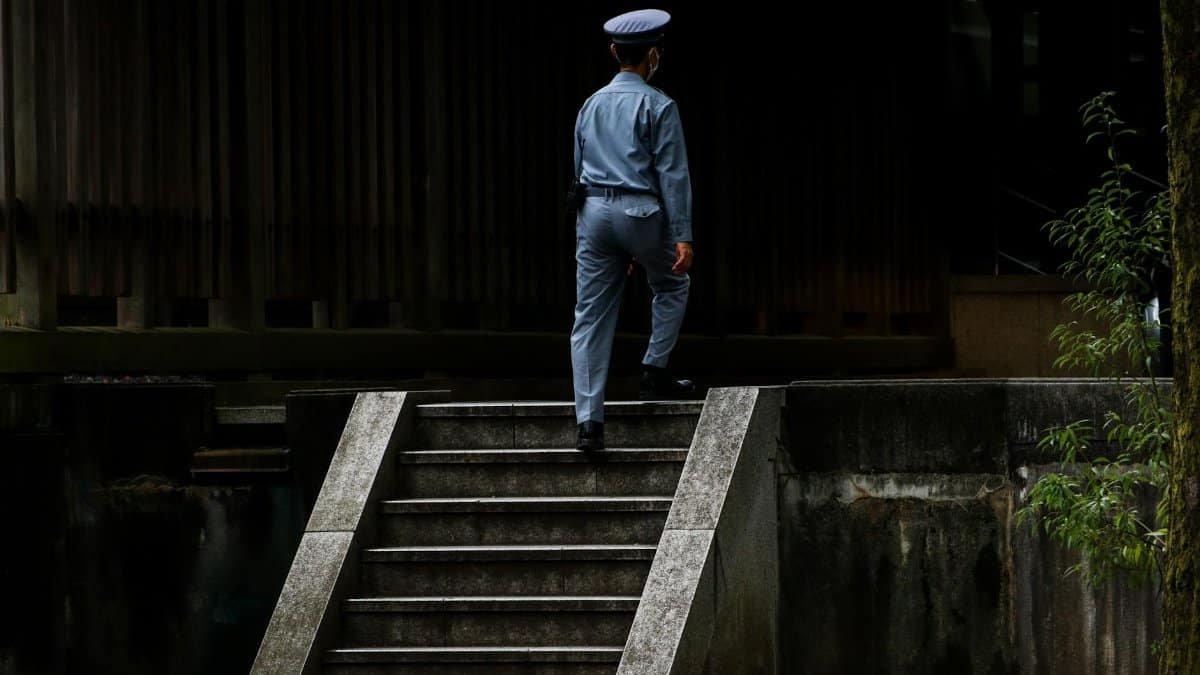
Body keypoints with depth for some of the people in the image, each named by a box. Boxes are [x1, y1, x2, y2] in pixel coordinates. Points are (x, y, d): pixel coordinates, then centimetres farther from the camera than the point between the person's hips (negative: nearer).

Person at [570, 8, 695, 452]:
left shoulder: (592, 105, 14)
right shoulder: (658, 107, -4)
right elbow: (673, 174, -8)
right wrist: (682, 236, -9)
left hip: (593, 212, 5)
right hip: (641, 212, -5)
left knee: (590, 319, 2)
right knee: (672, 285, 24)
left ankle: (589, 422, -4)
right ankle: (655, 372, 16)